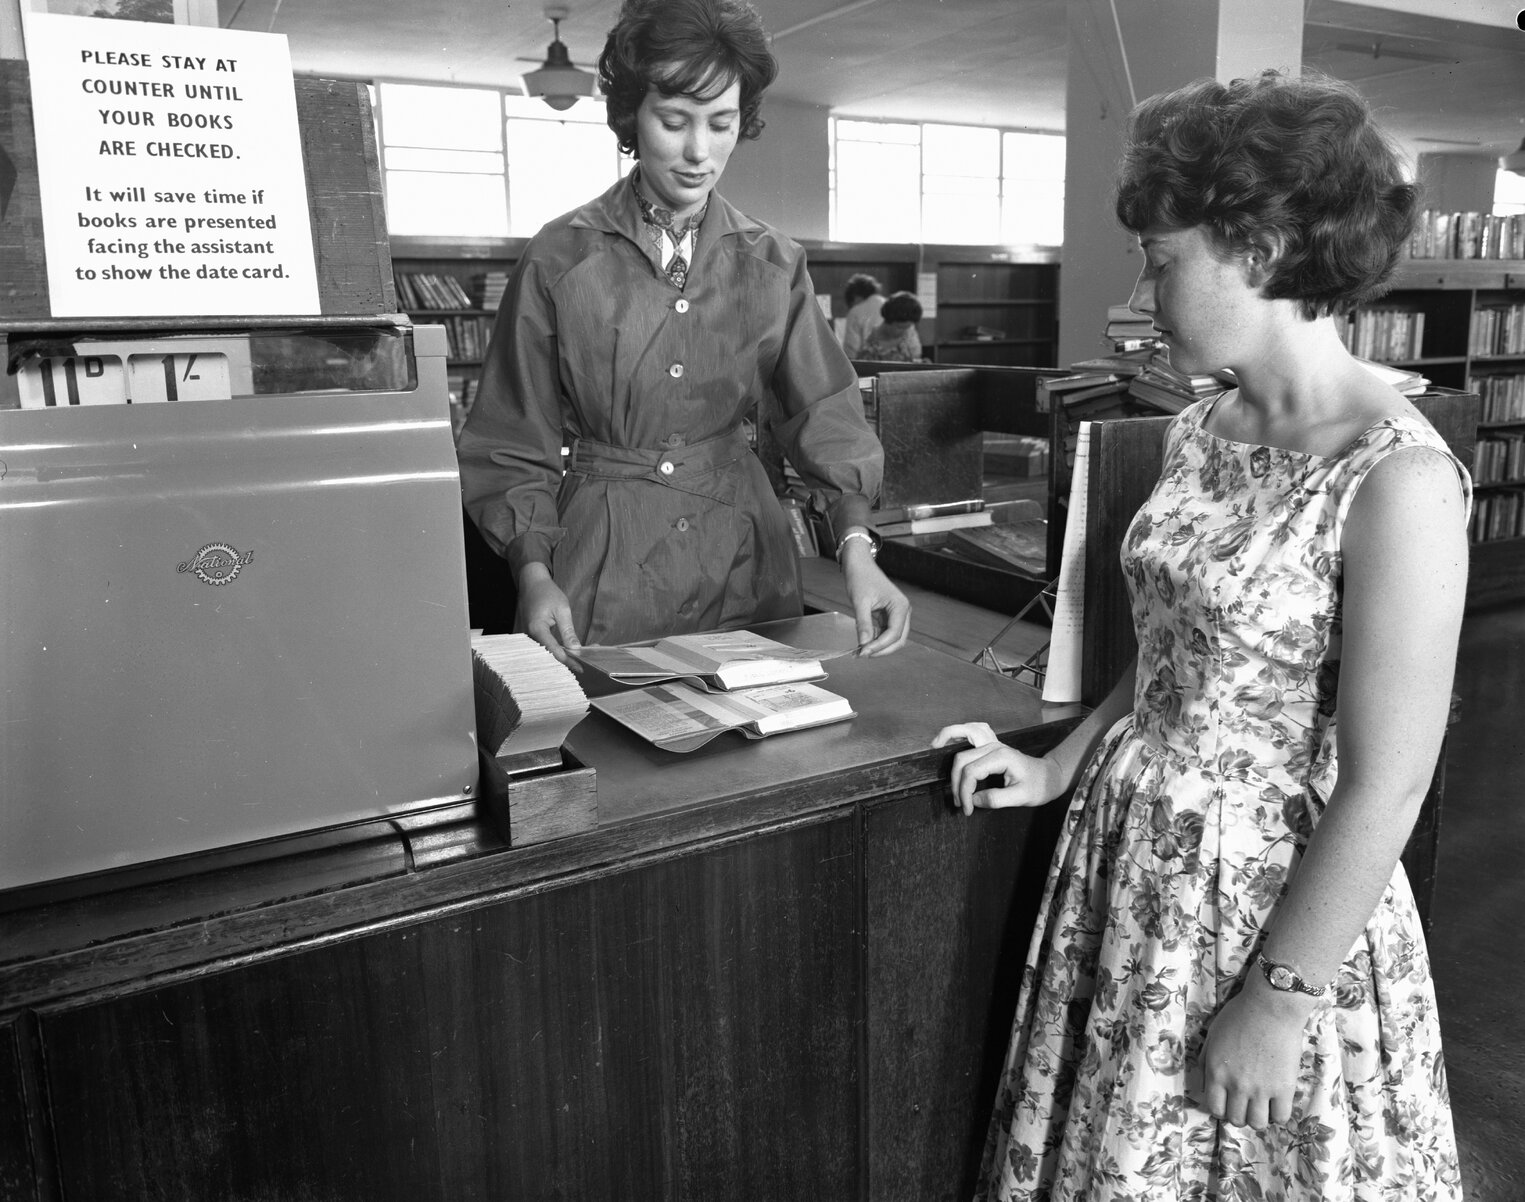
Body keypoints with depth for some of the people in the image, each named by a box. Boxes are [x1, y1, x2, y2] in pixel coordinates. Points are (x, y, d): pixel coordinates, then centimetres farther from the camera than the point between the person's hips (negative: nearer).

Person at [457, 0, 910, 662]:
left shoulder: (773, 264, 2)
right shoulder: (560, 258, -5)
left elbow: (823, 413, -6)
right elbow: (515, 442, -3)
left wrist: (856, 545, -23)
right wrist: (534, 572, -16)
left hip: (742, 556, 3)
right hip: (604, 561, -2)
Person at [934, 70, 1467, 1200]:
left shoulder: (1397, 477, -21)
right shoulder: (1202, 431, 2)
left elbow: (1384, 788, -20)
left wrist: (1279, 1001, -15)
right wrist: (1058, 767, 8)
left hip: (1275, 893, -6)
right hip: (1128, 857, 7)